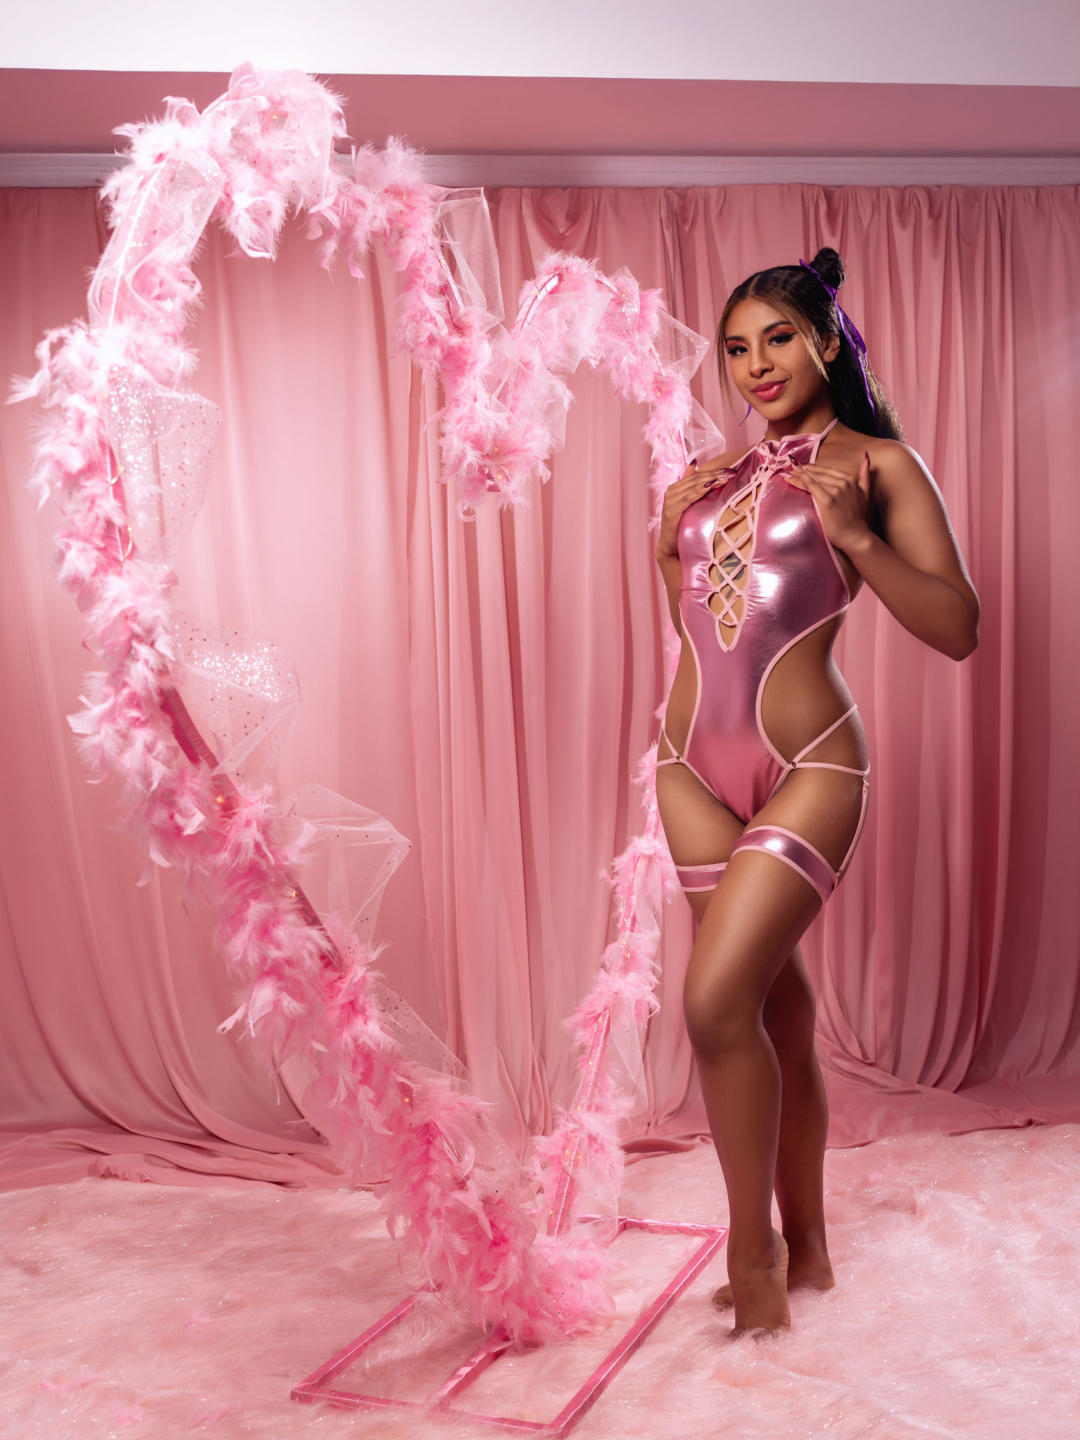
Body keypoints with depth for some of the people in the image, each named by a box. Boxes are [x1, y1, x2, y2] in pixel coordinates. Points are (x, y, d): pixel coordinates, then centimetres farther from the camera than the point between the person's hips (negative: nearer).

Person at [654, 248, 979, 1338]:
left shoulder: (878, 464, 1)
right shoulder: (718, 475, 16)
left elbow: (956, 628, -7)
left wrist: (851, 535, -16)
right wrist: (668, 540, 8)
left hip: (807, 763, -5)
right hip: (694, 761, 6)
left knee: (717, 999, -14)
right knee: (774, 1006, 12)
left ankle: (756, 1257, 6)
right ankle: (804, 1253, 24)